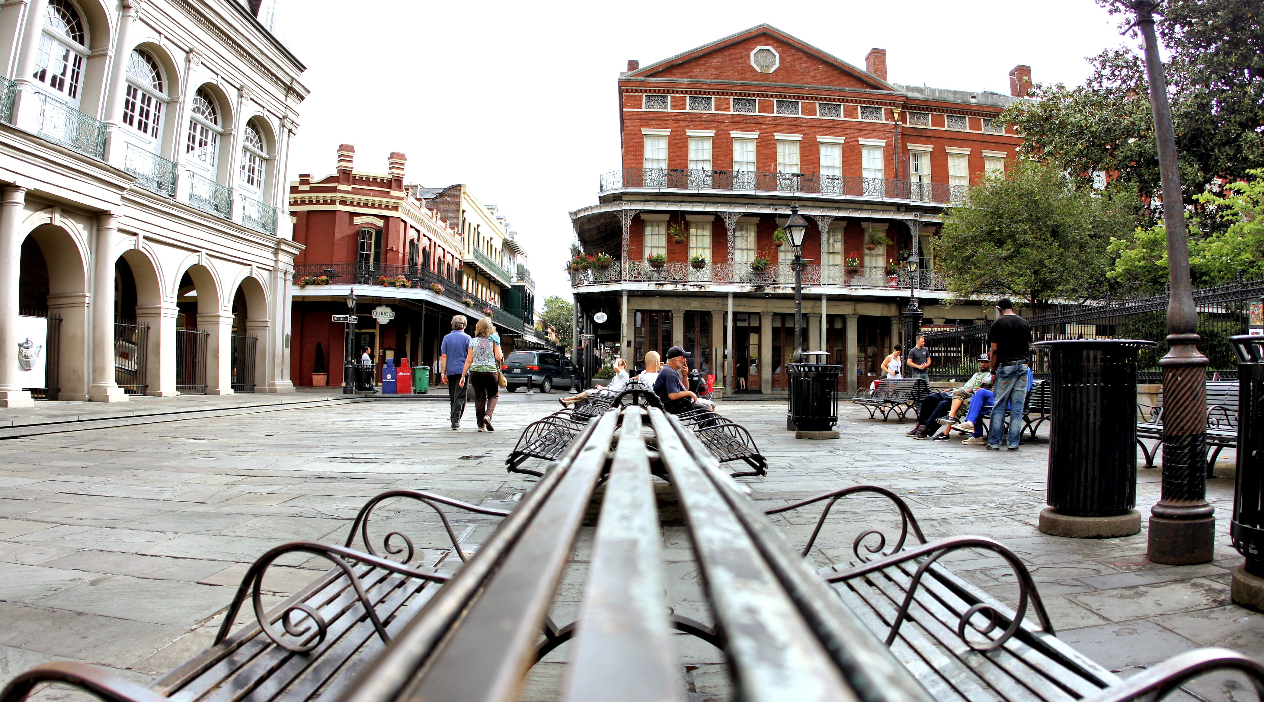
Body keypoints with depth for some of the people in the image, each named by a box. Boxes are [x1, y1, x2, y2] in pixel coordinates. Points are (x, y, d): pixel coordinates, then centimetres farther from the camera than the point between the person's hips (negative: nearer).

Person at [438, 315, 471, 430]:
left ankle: (454, 420, 24)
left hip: (450, 371, 3)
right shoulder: (466, 338, -1)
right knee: (460, 397, -5)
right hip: (462, 370, -3)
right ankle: (456, 421, -16)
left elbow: (443, 356, 2)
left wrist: (443, 373, 2)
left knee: (452, 397, 15)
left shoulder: (447, 338, 6)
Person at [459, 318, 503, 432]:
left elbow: (469, 360, 3)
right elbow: (498, 357, -7)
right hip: (490, 371, -2)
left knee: (479, 397, 8)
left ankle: (480, 425, 10)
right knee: (493, 395, 15)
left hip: (475, 372, 2)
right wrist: (502, 356, 16)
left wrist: (463, 376, 7)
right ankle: (488, 415, -10)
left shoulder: (473, 341, 5)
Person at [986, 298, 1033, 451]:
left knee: (999, 406, 1)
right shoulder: (1024, 323, 9)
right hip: (1022, 366, 4)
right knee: (1018, 407, 5)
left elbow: (994, 350, -4)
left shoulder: (998, 323, -3)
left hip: (1006, 366, -4)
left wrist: (993, 369, 4)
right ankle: (1014, 443, 7)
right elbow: (1029, 348, 12)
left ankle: (994, 442, 3)